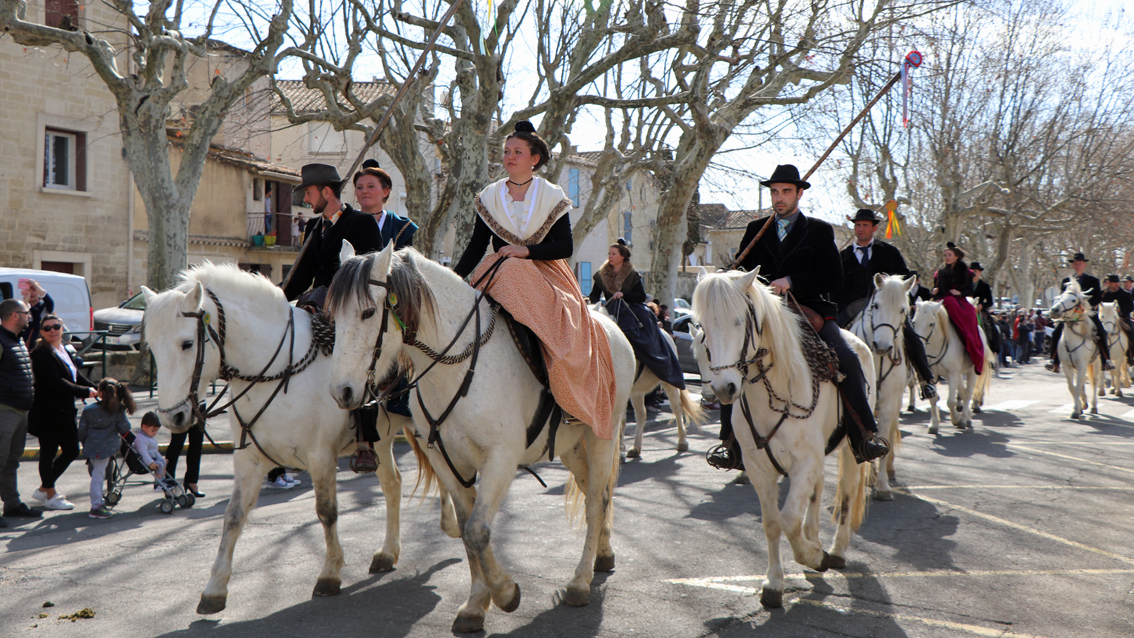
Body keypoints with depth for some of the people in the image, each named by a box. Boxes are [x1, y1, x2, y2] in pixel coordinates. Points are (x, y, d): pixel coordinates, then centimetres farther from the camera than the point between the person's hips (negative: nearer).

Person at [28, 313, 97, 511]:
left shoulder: (65, 352, 14)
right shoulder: (42, 354, -15)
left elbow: (76, 376, 19)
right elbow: (56, 383, -23)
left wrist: (97, 389, 5)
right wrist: (85, 392, -18)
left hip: (65, 413, 9)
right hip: (48, 414, -9)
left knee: (71, 451, 14)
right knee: (48, 454, 4)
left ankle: (43, 489, 29)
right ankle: (51, 496, 18)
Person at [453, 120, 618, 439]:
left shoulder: (552, 196, 6)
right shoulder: (490, 197, 12)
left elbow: (565, 247, -3)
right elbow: (475, 247, 9)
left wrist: (526, 251, -16)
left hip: (546, 276, -2)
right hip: (501, 276, 2)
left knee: (567, 332, -28)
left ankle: (578, 407, -13)